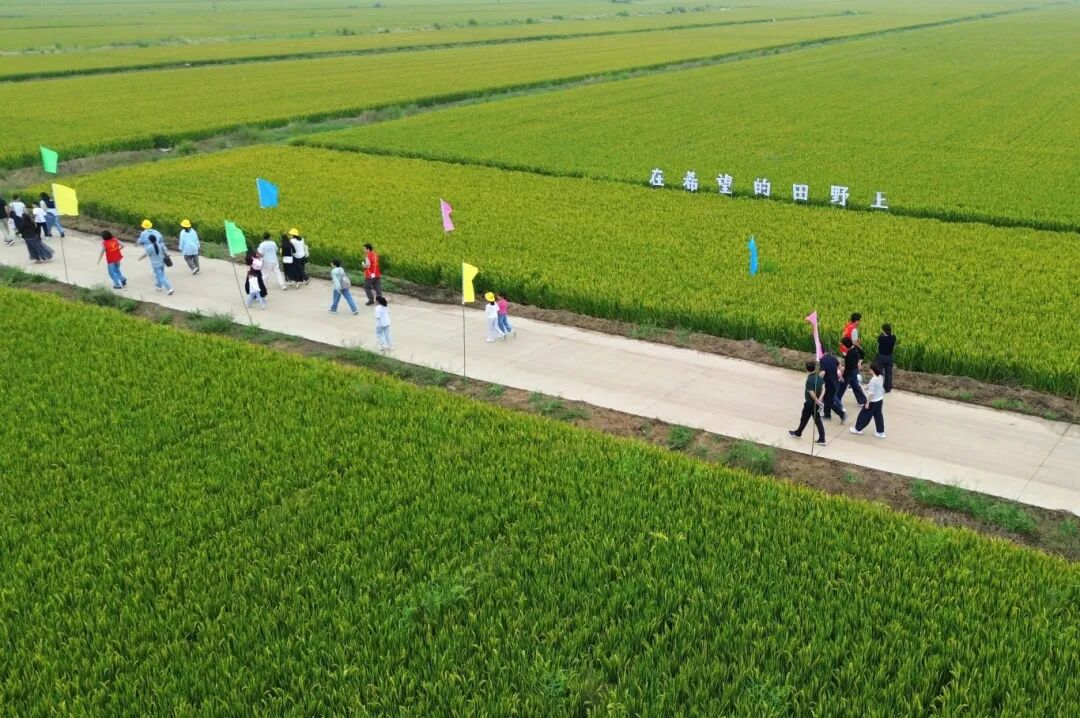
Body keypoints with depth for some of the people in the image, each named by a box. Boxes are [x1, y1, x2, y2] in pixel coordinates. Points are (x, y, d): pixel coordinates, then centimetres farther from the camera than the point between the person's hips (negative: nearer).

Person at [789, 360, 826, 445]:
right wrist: (820, 399, -12)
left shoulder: (809, 380, -23)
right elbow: (823, 389, -3)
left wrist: (817, 401, -14)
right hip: (818, 403, 6)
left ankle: (798, 433, 35)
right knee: (818, 420, 10)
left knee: (804, 419, 14)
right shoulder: (819, 377, 0)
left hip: (810, 403, -6)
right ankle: (822, 439, 7)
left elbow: (812, 393, -25)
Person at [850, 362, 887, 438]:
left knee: (864, 414, 9)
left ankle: (858, 429, 23)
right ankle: (880, 432, 22)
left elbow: (871, 393, -23)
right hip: (880, 400, 8)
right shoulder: (881, 377, -1)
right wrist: (869, 387, 17)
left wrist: (867, 403, -15)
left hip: (873, 401, -8)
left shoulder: (873, 380, -26)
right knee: (878, 416, 16)